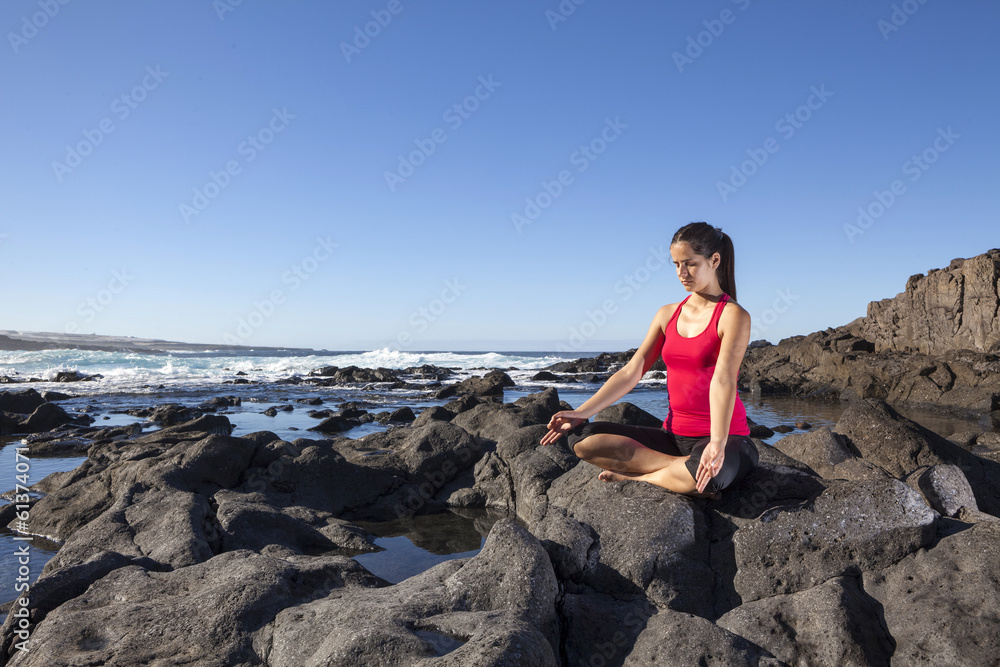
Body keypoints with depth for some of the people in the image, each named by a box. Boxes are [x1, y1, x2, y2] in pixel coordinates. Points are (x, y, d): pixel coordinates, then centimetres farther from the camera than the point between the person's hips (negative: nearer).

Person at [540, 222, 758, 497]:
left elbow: (723, 380, -23)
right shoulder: (667, 314, 11)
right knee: (582, 438, -13)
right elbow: (631, 372, 5)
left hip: (728, 439, -5)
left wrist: (717, 442, -36)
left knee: (708, 472, -43)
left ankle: (636, 477, -12)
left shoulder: (733, 316, -7)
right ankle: (686, 474, -16)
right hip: (674, 435, 6)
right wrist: (582, 412, -5)